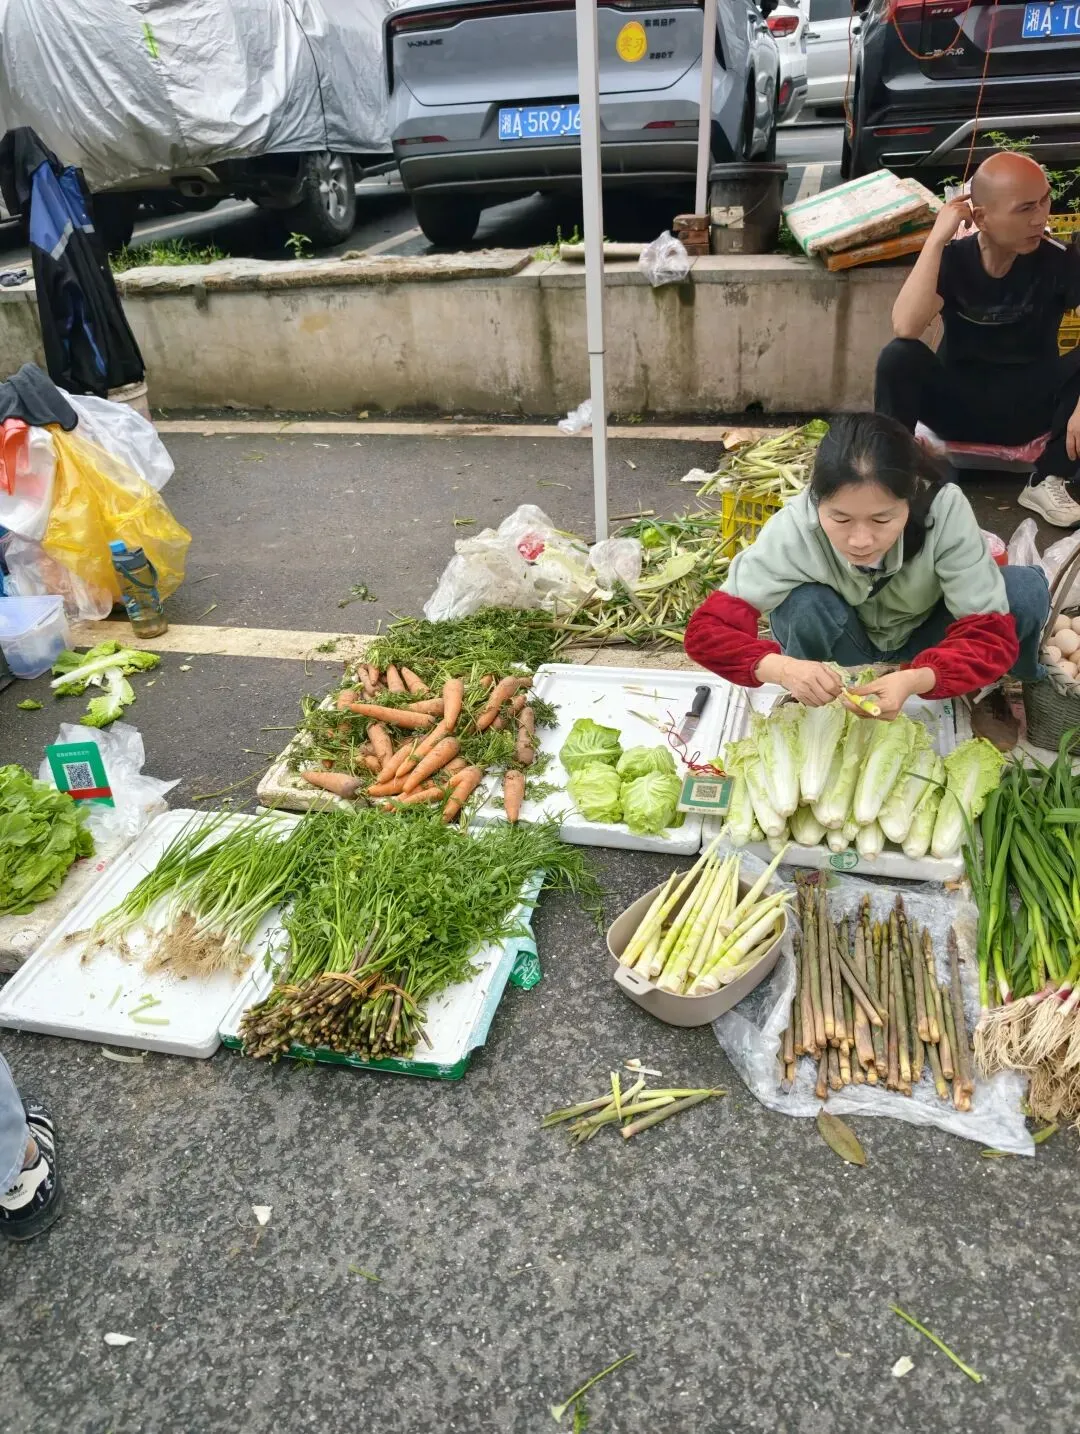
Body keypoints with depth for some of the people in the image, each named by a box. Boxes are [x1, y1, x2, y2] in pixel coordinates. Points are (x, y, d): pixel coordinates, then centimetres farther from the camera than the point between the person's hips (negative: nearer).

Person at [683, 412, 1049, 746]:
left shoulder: (945, 509, -33)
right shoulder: (795, 529, -33)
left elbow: (991, 632, -31)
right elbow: (707, 629, -35)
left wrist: (915, 680, -50)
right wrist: (782, 669, -54)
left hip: (923, 644, 1)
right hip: (841, 650, -1)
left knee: (1026, 589, -26)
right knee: (807, 606, -34)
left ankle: (985, 690, 4)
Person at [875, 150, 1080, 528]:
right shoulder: (952, 259, -10)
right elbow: (905, 329, -29)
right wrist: (936, 238, -27)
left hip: (1031, 406, 1)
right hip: (960, 404, -1)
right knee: (898, 357, -27)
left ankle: (1048, 481, -11)